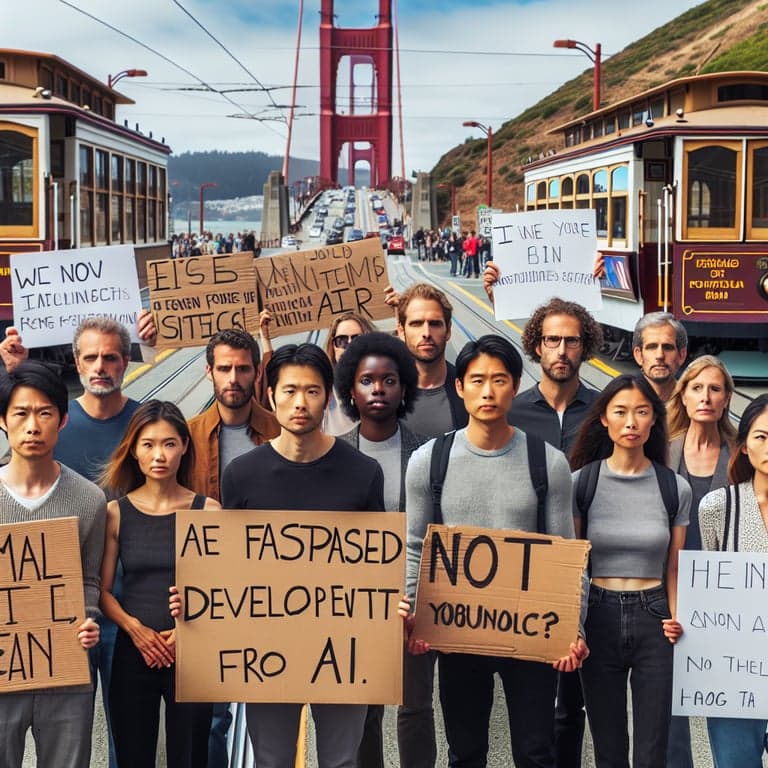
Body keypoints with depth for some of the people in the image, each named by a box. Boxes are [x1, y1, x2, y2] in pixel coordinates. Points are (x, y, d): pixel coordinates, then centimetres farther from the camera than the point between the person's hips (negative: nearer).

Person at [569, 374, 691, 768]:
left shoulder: (675, 488, 2)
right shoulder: (581, 482, -1)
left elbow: (674, 568, 9)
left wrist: (675, 618, -5)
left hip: (652, 618, 0)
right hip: (598, 616, 0)